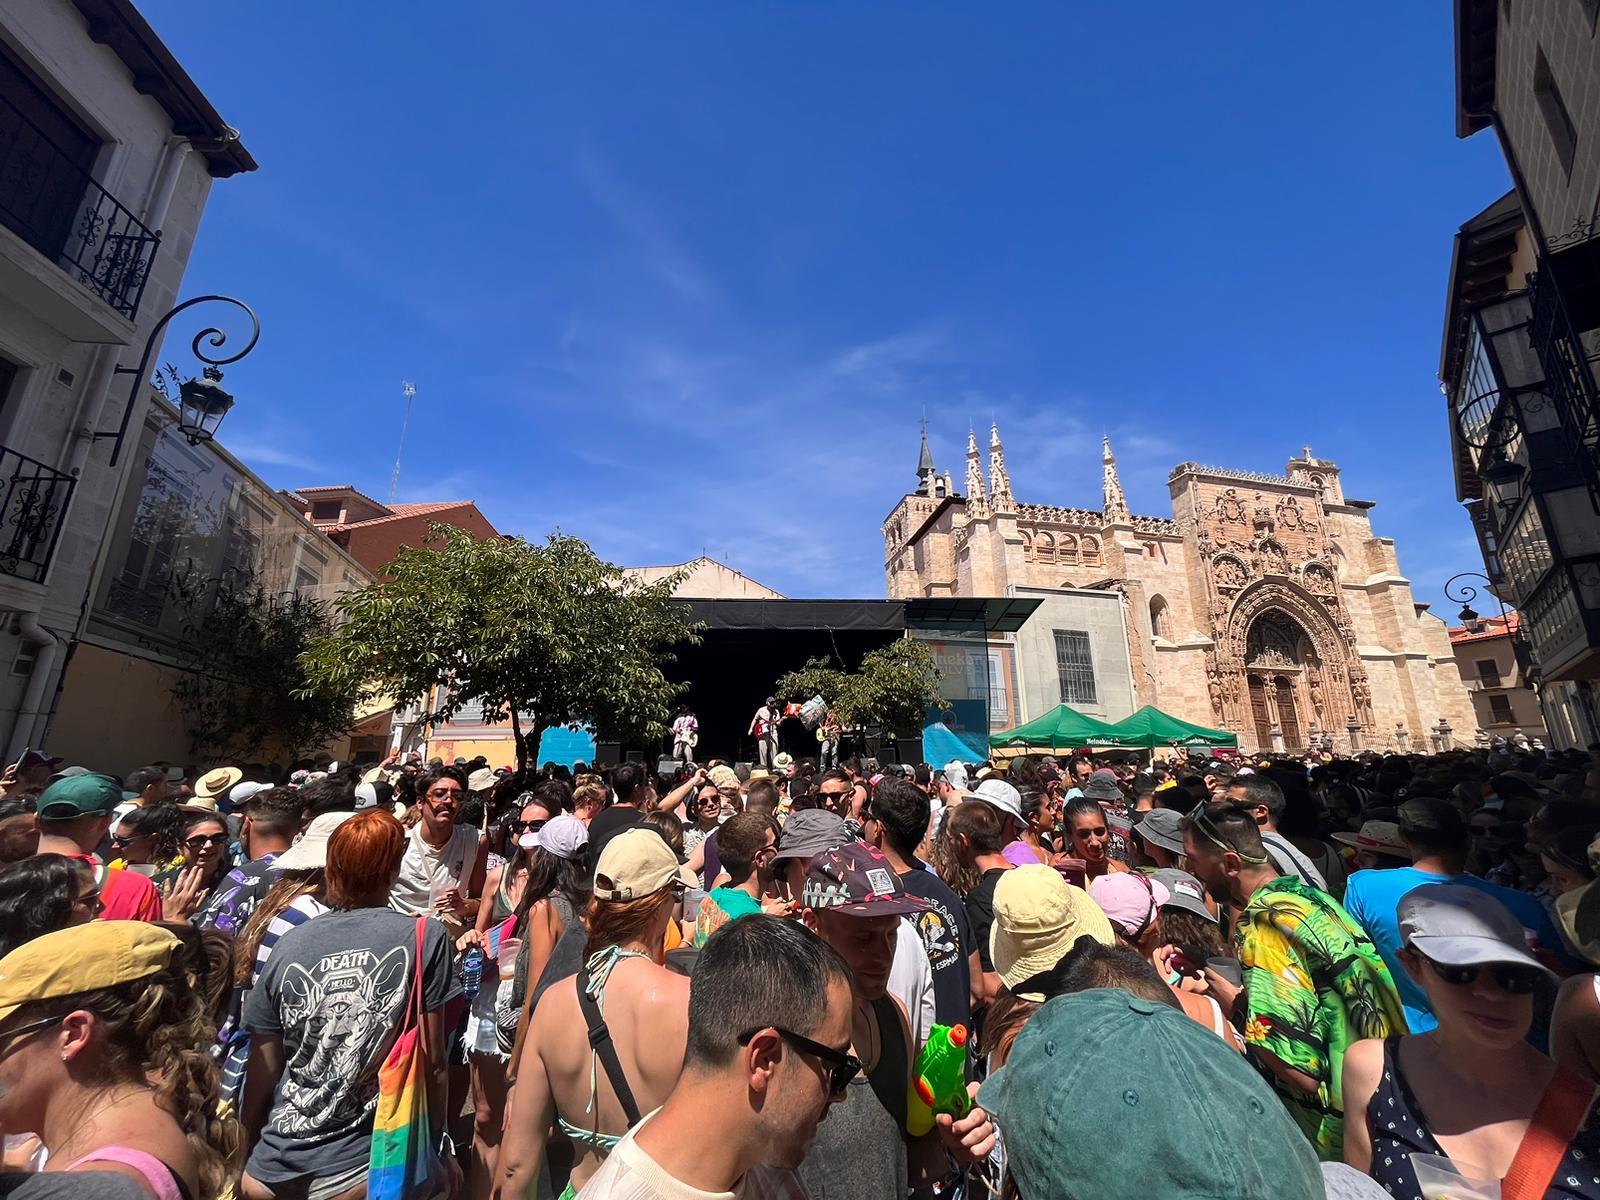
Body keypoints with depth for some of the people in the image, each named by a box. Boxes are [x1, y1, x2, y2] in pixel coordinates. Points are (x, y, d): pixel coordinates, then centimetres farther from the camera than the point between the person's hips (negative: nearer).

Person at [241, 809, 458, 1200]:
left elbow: (261, 1072, 2)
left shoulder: (288, 944, -6)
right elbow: (432, 1063, -10)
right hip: (369, 1166, -4)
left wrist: (246, 1163, 18)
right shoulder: (424, 937, -15)